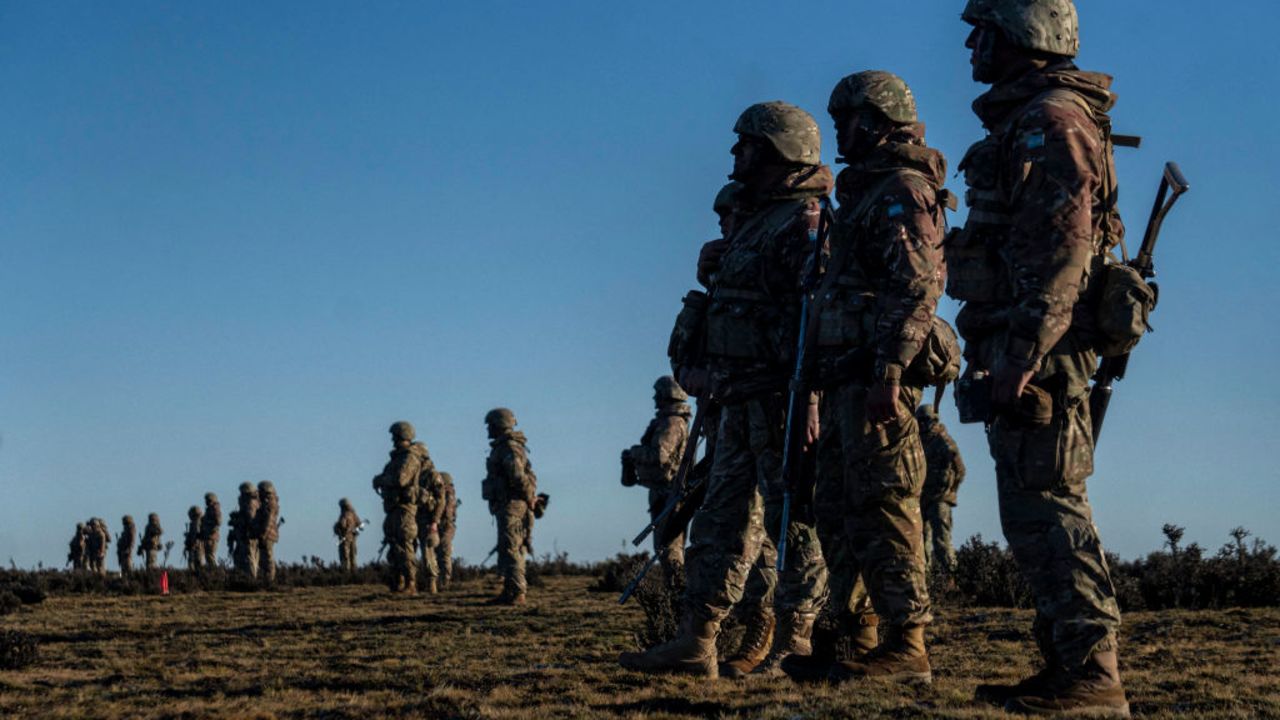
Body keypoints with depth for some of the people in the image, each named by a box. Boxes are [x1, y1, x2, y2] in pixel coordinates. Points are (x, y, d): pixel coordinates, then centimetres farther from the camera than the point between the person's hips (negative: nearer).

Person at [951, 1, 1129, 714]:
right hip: (1032, 357, 11)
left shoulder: (1049, 120, -11)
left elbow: (1061, 248, -21)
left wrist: (1021, 354, -26)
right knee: (1044, 516, 12)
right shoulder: (1025, 122, 21)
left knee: (1047, 513, -11)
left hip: (1037, 354, -11)